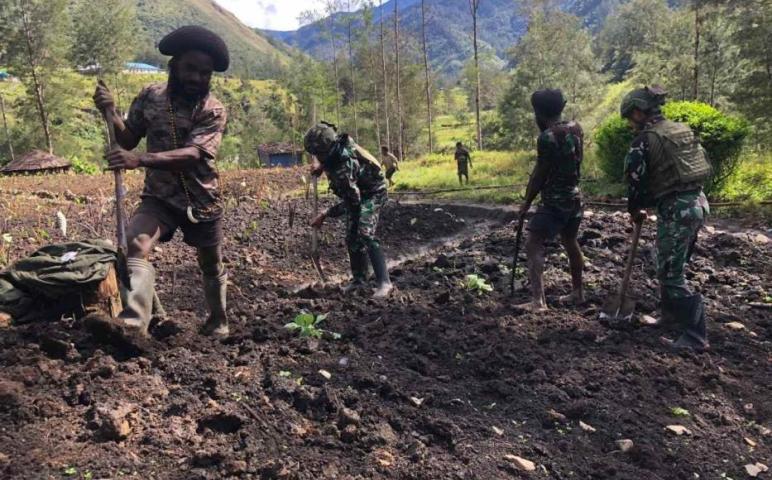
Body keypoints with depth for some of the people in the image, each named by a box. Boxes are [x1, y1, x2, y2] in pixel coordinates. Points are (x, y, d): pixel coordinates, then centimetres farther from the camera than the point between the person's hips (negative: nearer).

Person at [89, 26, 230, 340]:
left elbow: (191, 155, -28)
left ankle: (218, 320, 38)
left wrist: (139, 160, -41)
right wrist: (111, 112, -15)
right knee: (135, 244, -28)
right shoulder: (150, 97, -2)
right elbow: (128, 140, 5)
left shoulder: (214, 111, -14)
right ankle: (133, 320, -37)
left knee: (211, 266, 14)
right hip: (159, 196, 2)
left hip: (202, 200, -1)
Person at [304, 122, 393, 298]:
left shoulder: (343, 168, -38)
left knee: (365, 235, -25)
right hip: (357, 192, 9)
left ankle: (384, 283, -24)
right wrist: (320, 165, -4)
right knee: (352, 237, 8)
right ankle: (358, 279, 21)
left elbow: (352, 202, -31)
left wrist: (325, 215, -26)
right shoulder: (338, 143, -15)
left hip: (373, 193, -9)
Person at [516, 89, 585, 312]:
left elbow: (539, 174, -15)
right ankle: (578, 293, 33)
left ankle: (538, 301, -17)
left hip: (555, 201, -9)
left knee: (533, 246, -10)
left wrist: (527, 202, -5)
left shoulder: (547, 137, -18)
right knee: (570, 243, 21)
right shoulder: (576, 128, 5)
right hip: (575, 196, 9)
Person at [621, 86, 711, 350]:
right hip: (698, 203, 9)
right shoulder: (683, 129, 14)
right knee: (673, 266, 24)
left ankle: (695, 336, -1)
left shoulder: (645, 139, -10)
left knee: (671, 275, -2)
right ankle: (671, 311, 38)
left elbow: (636, 180, -11)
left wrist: (635, 210, 9)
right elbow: (701, 168, 19)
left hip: (675, 209, -9)